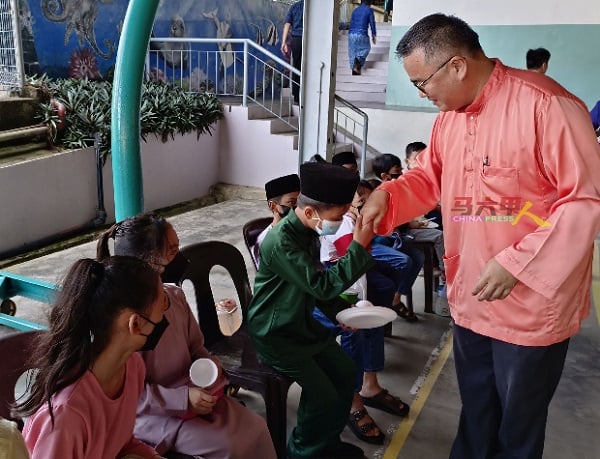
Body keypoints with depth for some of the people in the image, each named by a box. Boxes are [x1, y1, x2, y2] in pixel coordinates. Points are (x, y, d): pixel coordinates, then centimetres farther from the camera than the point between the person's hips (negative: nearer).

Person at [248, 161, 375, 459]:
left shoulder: (309, 232, -1)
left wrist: (341, 311, 0)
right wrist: (359, 245, -32)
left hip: (303, 323, 9)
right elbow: (323, 285, -32)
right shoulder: (279, 242, -29)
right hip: (275, 334, -8)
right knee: (324, 396, -12)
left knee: (345, 372, 8)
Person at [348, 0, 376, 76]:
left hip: (351, 34, 5)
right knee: (366, 48, 18)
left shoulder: (355, 10, 18)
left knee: (353, 52, 10)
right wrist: (374, 36, 11)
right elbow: (372, 24, 1)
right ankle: (358, 61, -7)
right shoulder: (369, 10, 3)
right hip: (362, 34, -4)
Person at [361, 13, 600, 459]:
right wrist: (386, 194, -4)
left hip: (531, 307, -7)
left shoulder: (545, 104, -20)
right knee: (475, 415, 26)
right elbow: (428, 179, 17)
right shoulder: (448, 118, 6)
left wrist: (517, 263, -24)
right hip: (470, 301, 7)